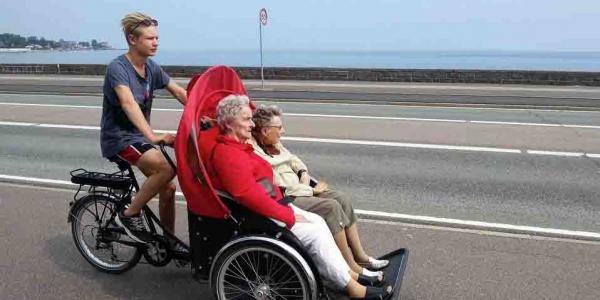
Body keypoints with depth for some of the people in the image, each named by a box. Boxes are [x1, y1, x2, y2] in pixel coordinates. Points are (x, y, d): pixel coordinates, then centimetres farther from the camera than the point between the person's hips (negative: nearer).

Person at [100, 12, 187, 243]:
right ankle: (129, 214, -9)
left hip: (138, 136, 7)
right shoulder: (118, 68, -20)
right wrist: (153, 137, -48)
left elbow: (180, 93, 3)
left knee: (168, 187, 2)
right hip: (118, 138, -7)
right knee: (167, 168, -28)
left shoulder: (151, 67, 3)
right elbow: (128, 104, -35)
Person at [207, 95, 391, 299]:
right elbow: (250, 196, -28)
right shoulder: (227, 154, -21)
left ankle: (347, 273, 10)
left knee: (317, 221, 3)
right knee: (314, 232, -12)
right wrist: (289, 217, -21)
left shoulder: (239, 147, 13)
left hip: (269, 206, 10)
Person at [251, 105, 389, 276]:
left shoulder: (274, 144, 9)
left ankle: (360, 255, 2)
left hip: (298, 188, 9)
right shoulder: (255, 154, -19)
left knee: (342, 199, -4)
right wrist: (313, 190, -11)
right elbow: (280, 187, -21)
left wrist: (303, 173, 1)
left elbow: (293, 160, 24)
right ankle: (351, 267, -14)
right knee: (331, 207, -24)